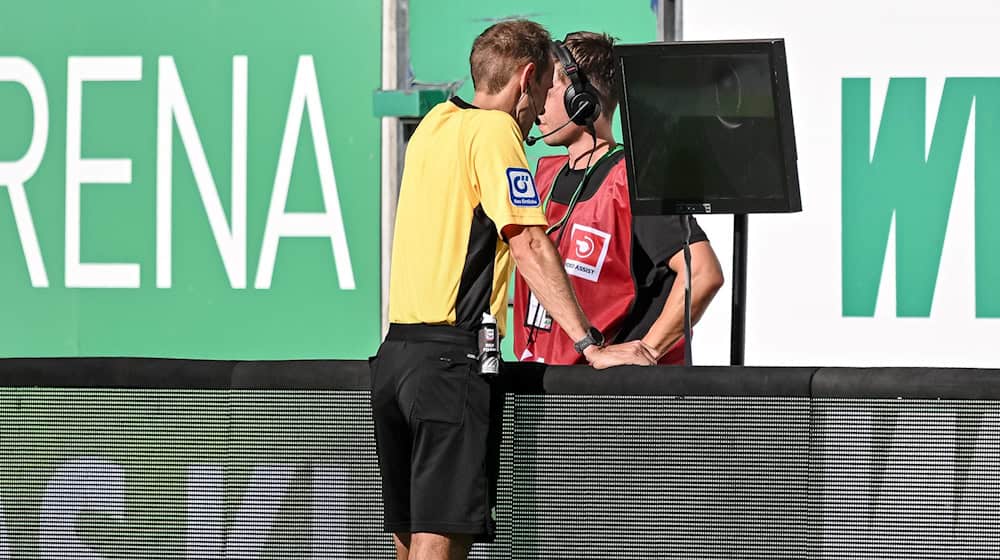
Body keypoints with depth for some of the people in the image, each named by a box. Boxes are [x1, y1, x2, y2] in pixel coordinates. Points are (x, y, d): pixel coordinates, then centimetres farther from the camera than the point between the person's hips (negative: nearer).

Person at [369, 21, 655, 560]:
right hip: (451, 358, -9)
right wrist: (592, 347, -15)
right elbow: (528, 244, -15)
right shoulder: (494, 130, -8)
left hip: (395, 353, 9)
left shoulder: (434, 123, 16)